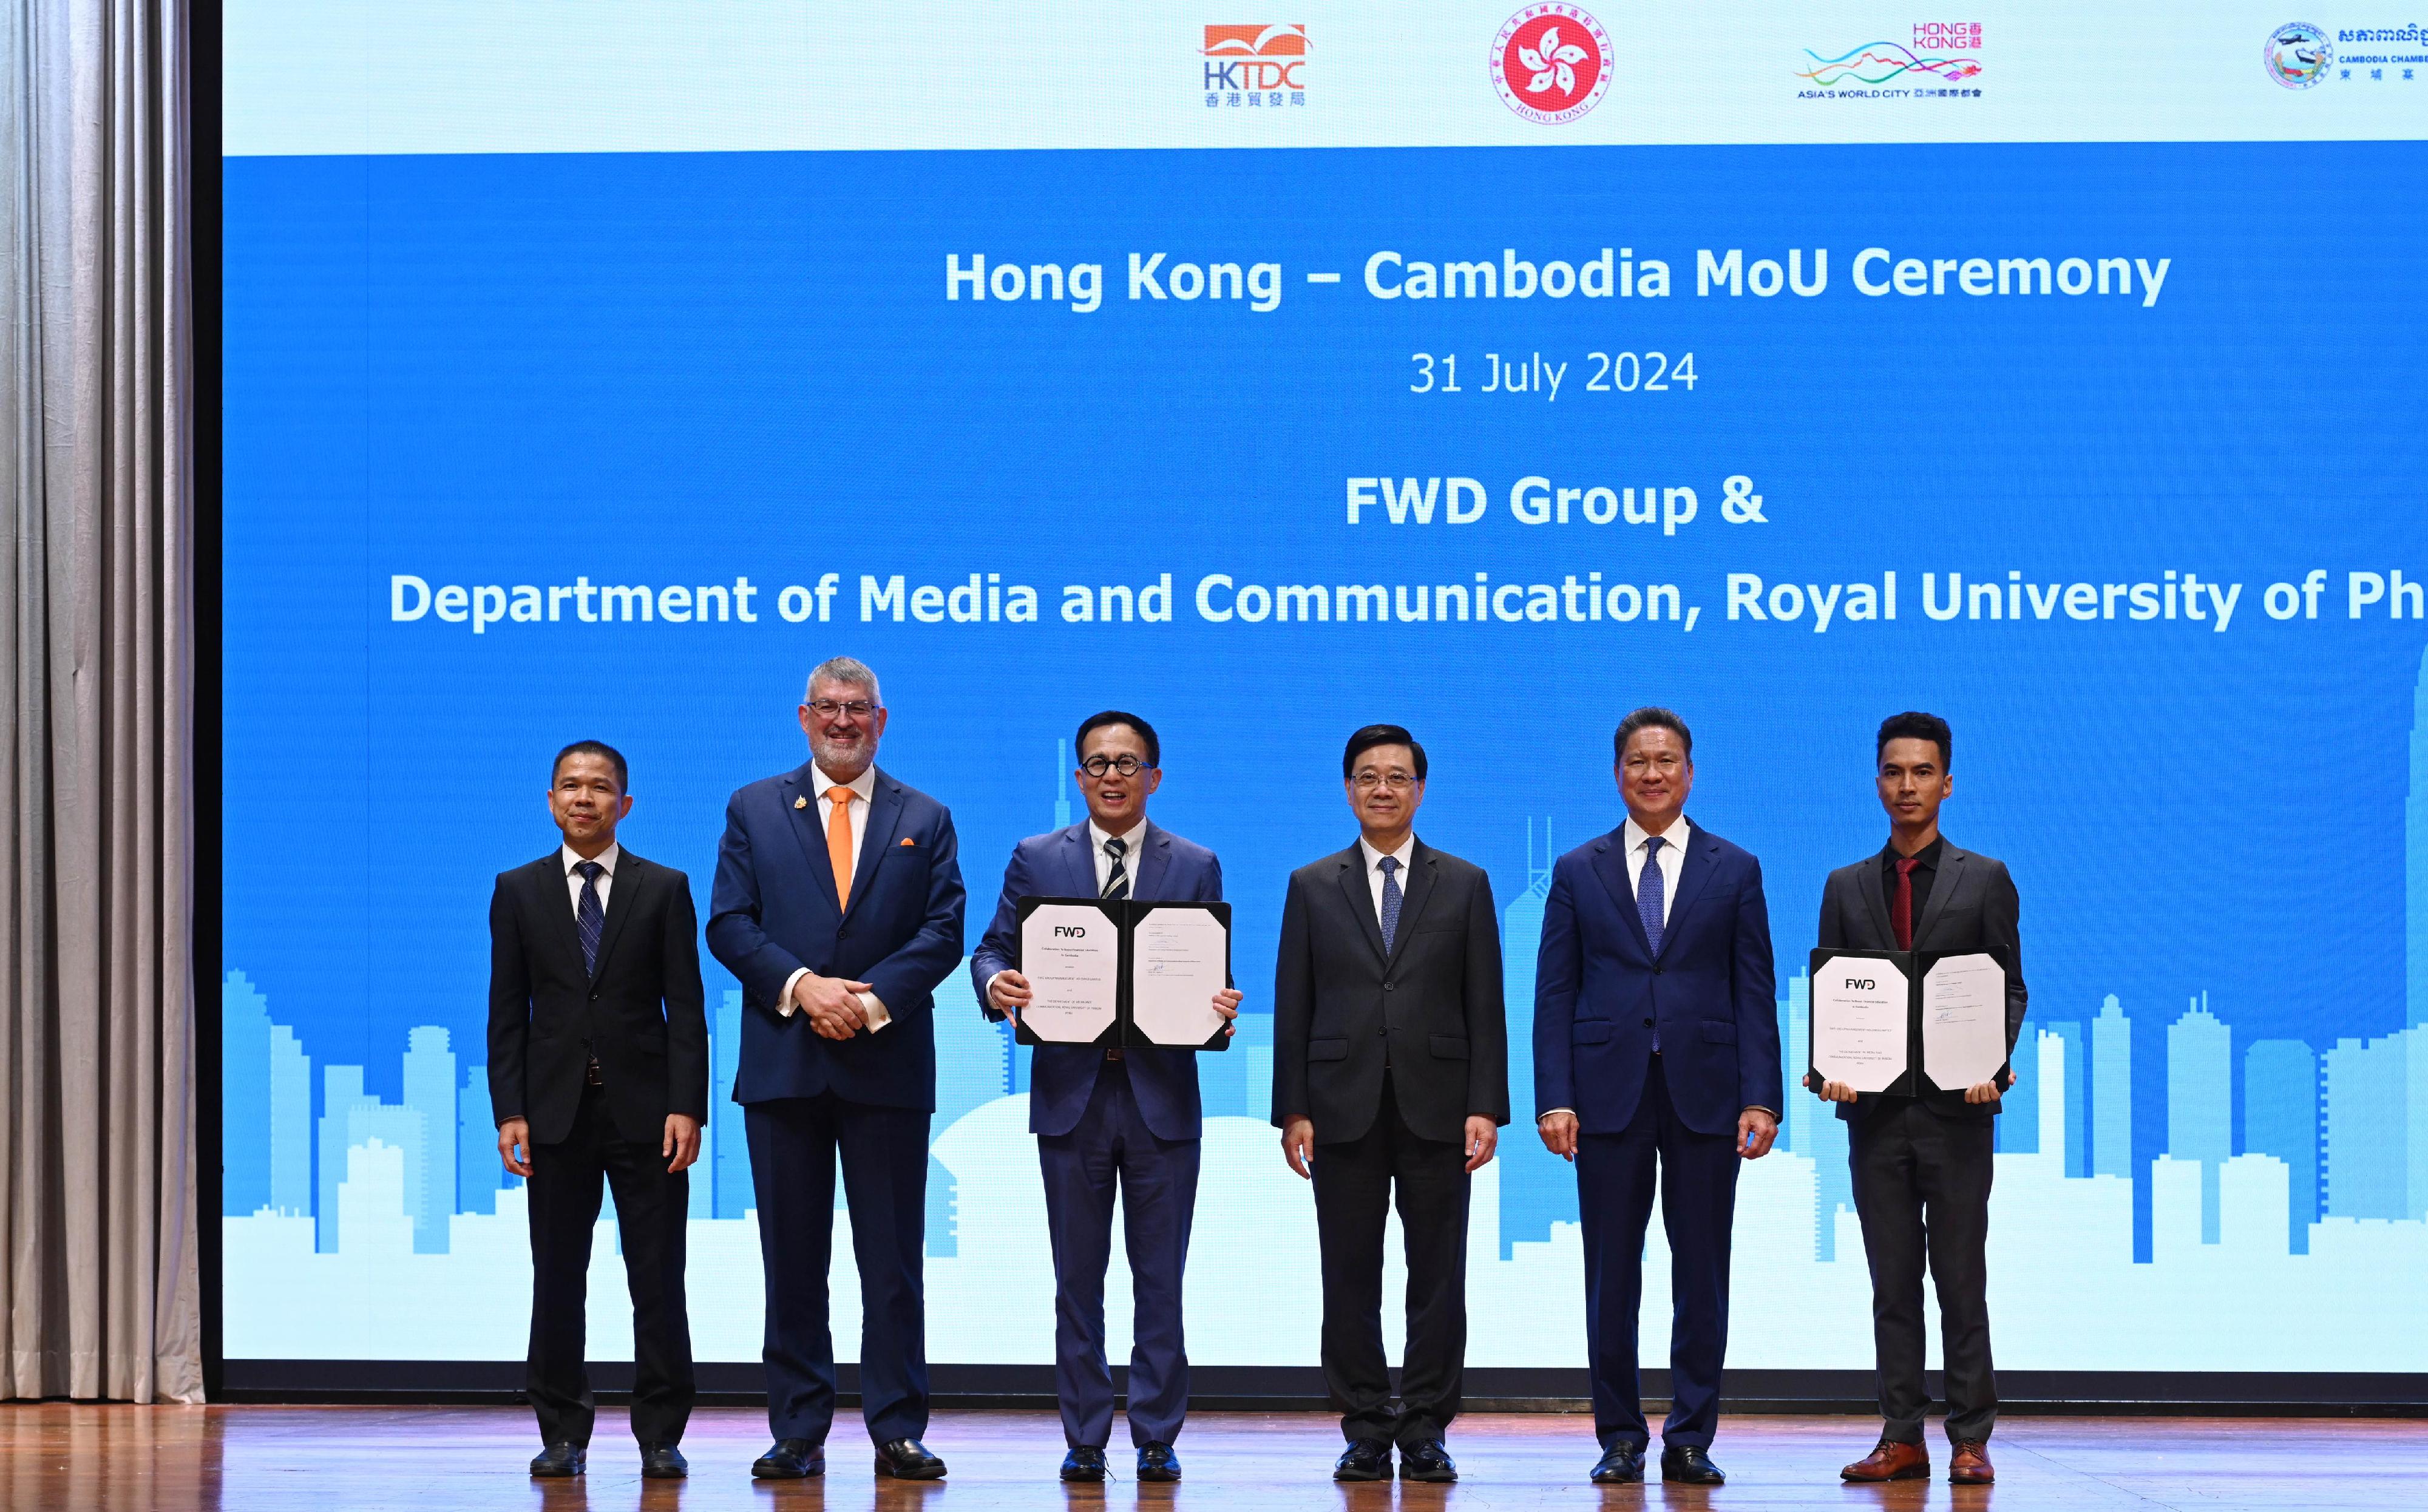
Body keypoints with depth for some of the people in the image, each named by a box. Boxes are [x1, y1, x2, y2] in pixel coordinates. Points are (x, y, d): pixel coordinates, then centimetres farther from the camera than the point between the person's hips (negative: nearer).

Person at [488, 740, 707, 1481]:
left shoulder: (664, 889, 5)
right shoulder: (518, 891, 8)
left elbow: (686, 1008, 1)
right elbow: (507, 1011, 6)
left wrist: (686, 1107, -8)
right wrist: (509, 1110, -3)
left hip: (644, 1112, -1)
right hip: (557, 1111, 1)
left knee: (658, 1280, 0)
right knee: (557, 1280, 3)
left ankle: (661, 1436, 7)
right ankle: (563, 1433, 12)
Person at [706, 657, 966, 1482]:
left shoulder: (925, 820, 10)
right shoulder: (753, 810, 10)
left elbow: (943, 931, 1)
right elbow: (729, 924, 1)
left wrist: (872, 999, -14)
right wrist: (800, 986, -14)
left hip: (888, 1066, 0)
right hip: (783, 1065, 0)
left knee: (893, 1259, 1)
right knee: (792, 1258, 4)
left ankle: (898, 1431, 6)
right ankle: (798, 1434, 9)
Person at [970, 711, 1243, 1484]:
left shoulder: (1196, 866, 7)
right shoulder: (1036, 859, 7)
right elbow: (994, 949, 5)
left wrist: (1220, 1007, -17)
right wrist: (996, 985, -18)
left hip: (1162, 1094, 0)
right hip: (1071, 1093, 0)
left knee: (1160, 1279, 3)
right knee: (1077, 1280, 5)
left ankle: (1157, 1439, 10)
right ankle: (1085, 1439, 12)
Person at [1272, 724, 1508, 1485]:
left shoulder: (1465, 885, 8)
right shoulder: (1311, 887, 9)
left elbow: (1485, 1007, 4)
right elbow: (1293, 1009, 6)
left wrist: (1485, 1106, -5)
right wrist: (1292, 1110, -2)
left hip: (1435, 1108, 0)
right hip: (1344, 1108, 0)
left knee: (1437, 1276, 1)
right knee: (1350, 1278, 2)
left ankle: (1426, 1432, 8)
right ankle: (1366, 1431, 9)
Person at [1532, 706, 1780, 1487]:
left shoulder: (1734, 871, 7)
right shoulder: (1578, 872, 8)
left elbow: (1755, 993, 4)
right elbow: (1555, 994, 4)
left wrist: (1760, 1097, -5)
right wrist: (1553, 1099, -5)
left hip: (1704, 1095, 0)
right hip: (1609, 1095, 0)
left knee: (1701, 1276, 2)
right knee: (1611, 1276, 3)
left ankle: (1691, 1439, 10)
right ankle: (1621, 1437, 12)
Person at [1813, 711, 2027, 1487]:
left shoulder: (1985, 879, 5)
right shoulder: (1846, 886, 12)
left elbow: (2009, 989, 3)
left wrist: (1992, 1065, -14)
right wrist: (1827, 1068, -8)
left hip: (1954, 1106, -2)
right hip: (1875, 1108, 2)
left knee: (1961, 1280, 0)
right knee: (1892, 1283, 5)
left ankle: (1970, 1439, 4)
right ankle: (1902, 1437, 8)